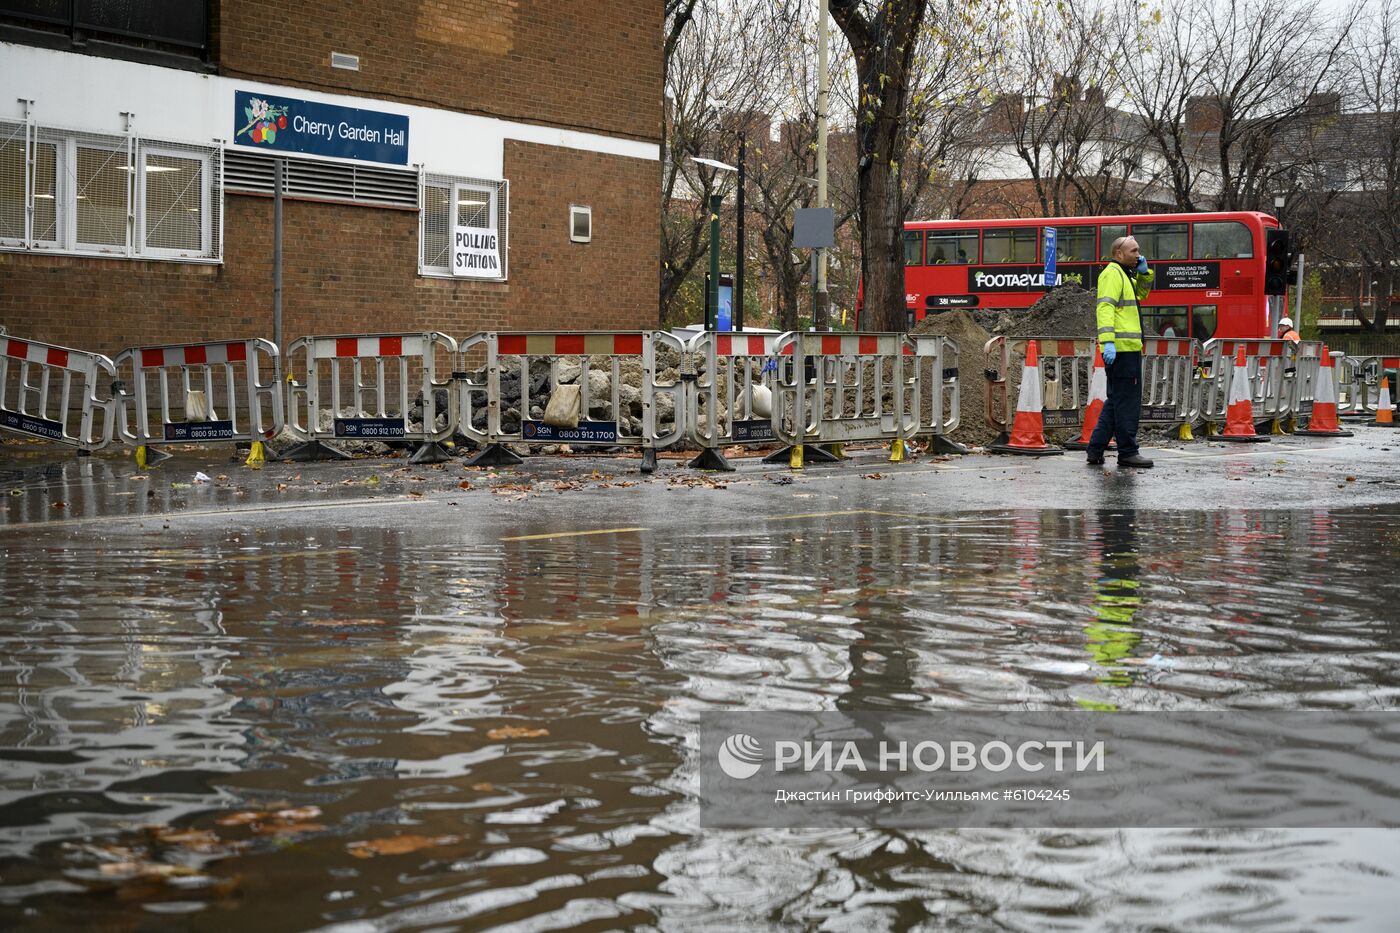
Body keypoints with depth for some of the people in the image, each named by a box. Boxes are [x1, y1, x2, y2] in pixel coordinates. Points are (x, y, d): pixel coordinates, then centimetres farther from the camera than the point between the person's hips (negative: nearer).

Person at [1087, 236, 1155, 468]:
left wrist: (1144, 273, 15)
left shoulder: (1124, 274, 22)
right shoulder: (1112, 274, -10)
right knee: (1128, 402, -6)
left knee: (1116, 401, 14)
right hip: (1121, 348, -11)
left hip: (1127, 348, 11)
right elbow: (1105, 307, -21)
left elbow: (1141, 294, 34)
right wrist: (1108, 341, -31)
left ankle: (1095, 449, 15)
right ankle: (1127, 452, -2)